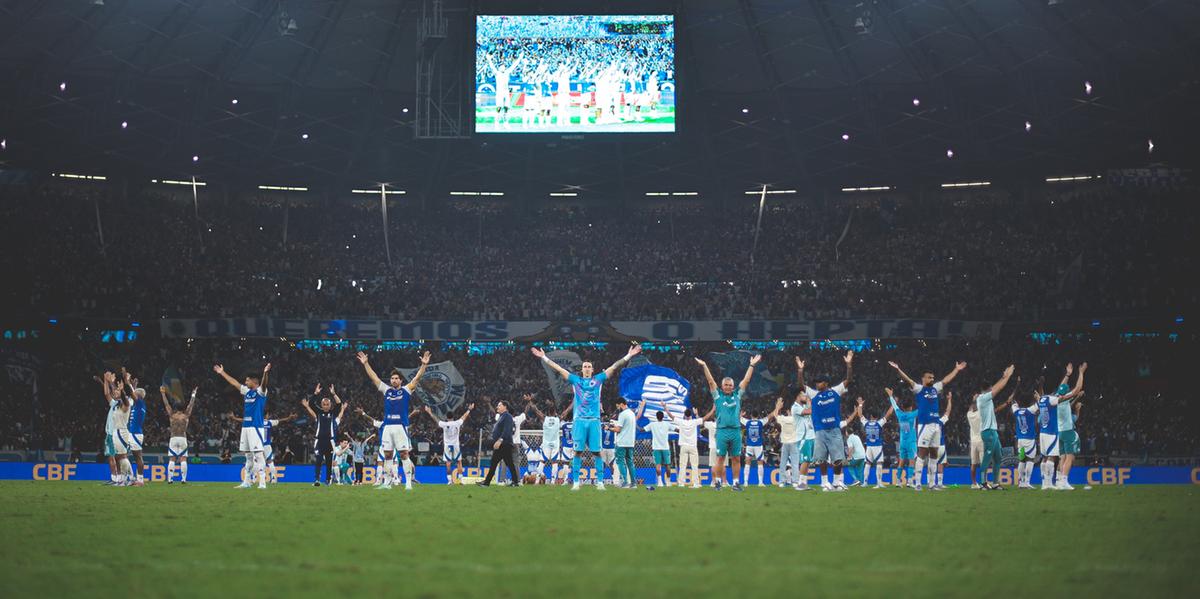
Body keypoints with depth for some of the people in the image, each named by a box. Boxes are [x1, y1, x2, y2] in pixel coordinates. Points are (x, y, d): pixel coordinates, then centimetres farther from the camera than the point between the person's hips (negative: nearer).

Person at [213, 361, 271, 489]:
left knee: (258, 455, -12)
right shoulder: (247, 391, 16)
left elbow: (263, 384, -27)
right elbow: (234, 382, 25)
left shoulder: (260, 391, -6)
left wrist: (265, 373, -47)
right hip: (245, 426, 8)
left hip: (256, 427, -8)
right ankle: (247, 482, 16)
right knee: (248, 456, 11)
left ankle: (262, 482, -14)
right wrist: (222, 373, 31)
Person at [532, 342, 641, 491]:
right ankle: (575, 482, -1)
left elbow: (614, 367, 10)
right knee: (578, 451, -2)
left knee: (596, 452, -2)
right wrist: (544, 358, 9)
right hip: (580, 420, 0)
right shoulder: (576, 380, 12)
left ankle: (600, 482, -1)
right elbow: (558, 368, 12)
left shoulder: (598, 380, 11)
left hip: (594, 420, 0)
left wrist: (628, 356, 6)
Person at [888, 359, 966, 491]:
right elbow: (908, 380, -13)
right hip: (924, 425, -6)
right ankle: (918, 483, -7)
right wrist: (898, 370, -28)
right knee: (922, 454, -7)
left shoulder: (935, 388, 16)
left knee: (933, 455, 9)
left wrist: (957, 369, 36)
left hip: (936, 425, 6)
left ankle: (932, 483, 14)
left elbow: (946, 380, 28)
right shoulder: (919, 389, 0)